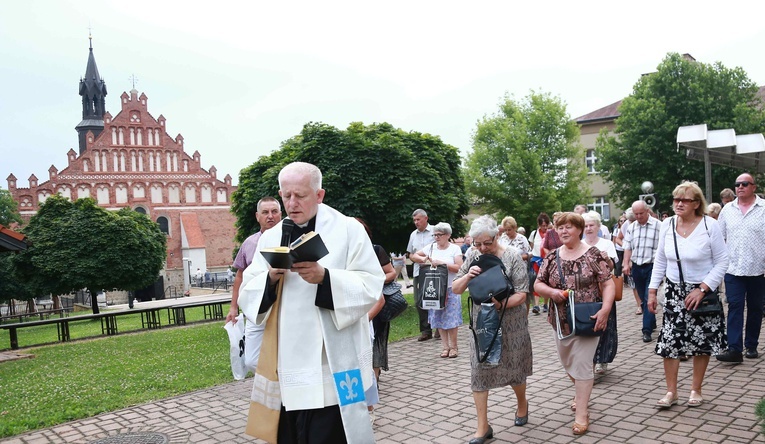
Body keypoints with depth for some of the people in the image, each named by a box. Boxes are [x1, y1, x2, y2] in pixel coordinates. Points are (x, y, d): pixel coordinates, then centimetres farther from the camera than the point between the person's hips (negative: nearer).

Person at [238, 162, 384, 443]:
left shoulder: (348, 229, -2)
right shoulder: (269, 238, 11)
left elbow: (370, 288, -9)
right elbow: (247, 297, 8)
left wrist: (325, 278, -23)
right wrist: (270, 278, -12)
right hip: (285, 366, 4)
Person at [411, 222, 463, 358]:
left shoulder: (455, 249, -1)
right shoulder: (431, 247, 6)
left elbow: (459, 268, -11)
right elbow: (413, 256, 13)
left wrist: (443, 263, -18)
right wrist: (423, 259, -7)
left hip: (450, 289, -3)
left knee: (451, 319, -1)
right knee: (438, 318, 6)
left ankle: (453, 347, 11)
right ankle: (445, 347, 15)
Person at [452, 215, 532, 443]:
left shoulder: (512, 257, -11)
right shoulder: (473, 257, -1)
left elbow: (521, 294, -14)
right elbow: (455, 289, 2)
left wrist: (500, 304, -31)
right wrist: (468, 276, -18)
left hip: (511, 322, -3)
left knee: (513, 367, 13)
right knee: (479, 371, 0)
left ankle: (522, 403, 44)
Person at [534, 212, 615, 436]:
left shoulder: (593, 255, -9)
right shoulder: (552, 257, 3)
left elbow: (608, 284, -12)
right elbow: (538, 284, 6)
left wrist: (605, 310, -25)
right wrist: (552, 292, -15)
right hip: (561, 321, 5)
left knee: (582, 364, -6)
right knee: (568, 363, 19)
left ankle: (582, 414, 4)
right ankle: (581, 393, 45)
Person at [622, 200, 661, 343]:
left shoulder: (658, 225, -7)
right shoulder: (631, 227, 9)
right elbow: (627, 247, 10)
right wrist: (626, 264, 0)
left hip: (652, 266, -5)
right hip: (636, 267, 5)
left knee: (649, 298, -9)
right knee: (643, 299, 14)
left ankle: (647, 330, -6)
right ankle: (651, 323, 30)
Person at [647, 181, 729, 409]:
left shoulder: (710, 226, -12)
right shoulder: (667, 225, -1)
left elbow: (721, 262, -8)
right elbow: (660, 261, 7)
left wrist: (702, 289, -16)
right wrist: (652, 291, 5)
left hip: (702, 292, -2)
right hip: (674, 291, 3)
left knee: (702, 343, 8)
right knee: (668, 341, 0)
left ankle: (696, 390, 26)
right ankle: (671, 392, 13)